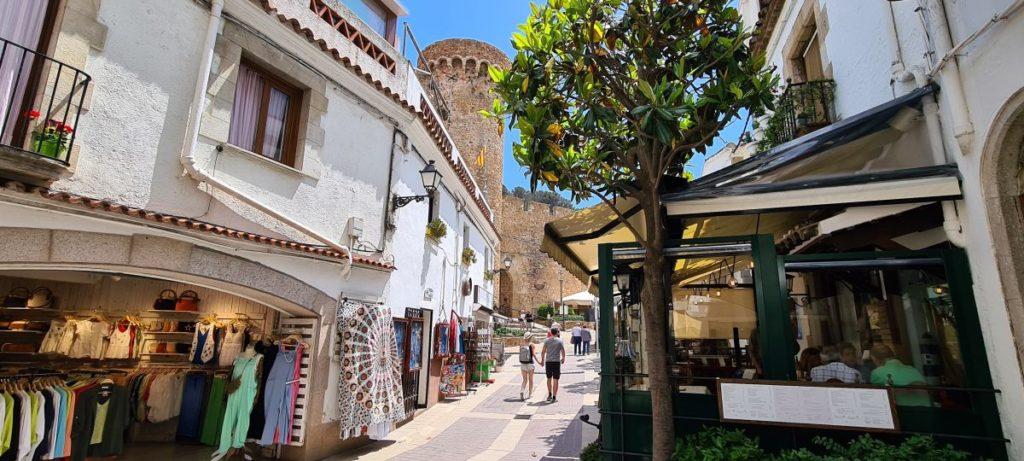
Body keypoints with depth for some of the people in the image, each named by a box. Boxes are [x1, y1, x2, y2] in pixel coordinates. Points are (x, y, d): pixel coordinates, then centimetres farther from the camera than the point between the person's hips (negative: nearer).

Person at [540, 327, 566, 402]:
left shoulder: (547, 340, 1)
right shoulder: (560, 341, -1)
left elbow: (543, 351, -2)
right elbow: (563, 352, 1)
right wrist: (563, 358, 19)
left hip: (548, 361, 2)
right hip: (557, 362, -1)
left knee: (549, 379, 18)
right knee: (555, 380, 4)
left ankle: (550, 395, 22)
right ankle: (554, 397, 5)